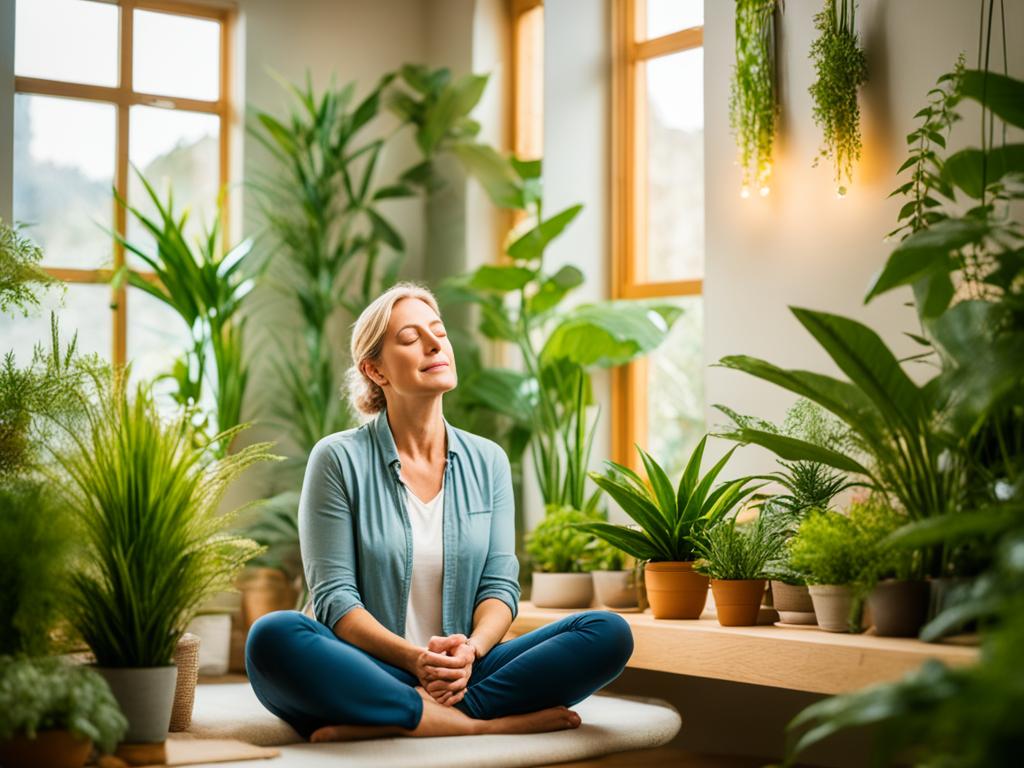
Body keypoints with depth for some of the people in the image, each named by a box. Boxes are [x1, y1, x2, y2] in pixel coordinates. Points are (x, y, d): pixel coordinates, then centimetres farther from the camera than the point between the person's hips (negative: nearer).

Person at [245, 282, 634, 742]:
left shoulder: (487, 462, 11)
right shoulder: (339, 459, -1)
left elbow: (499, 584, 5)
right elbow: (334, 599, -7)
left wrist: (471, 649, -17)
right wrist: (415, 659, -23)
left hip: (462, 675, 4)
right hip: (370, 673, -3)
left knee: (610, 633, -18)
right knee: (273, 637, -35)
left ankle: (382, 725, -28)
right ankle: (489, 723, -31)